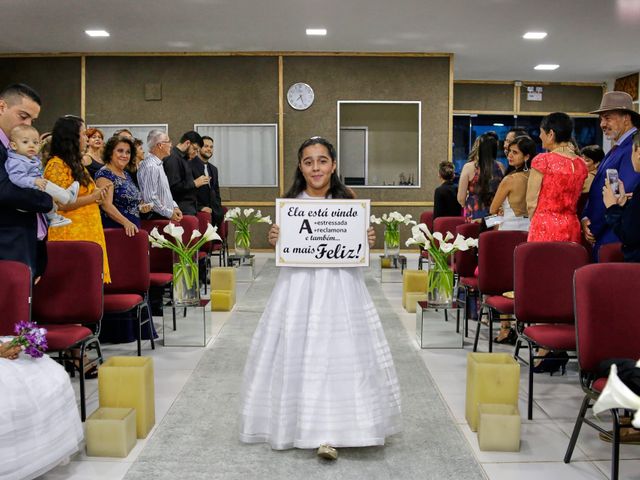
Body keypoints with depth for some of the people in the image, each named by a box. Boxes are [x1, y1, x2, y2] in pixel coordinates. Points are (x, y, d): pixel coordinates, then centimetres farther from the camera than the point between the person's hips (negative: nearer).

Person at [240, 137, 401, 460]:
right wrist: (274, 239, -14)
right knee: (297, 353, 4)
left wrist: (368, 241, -12)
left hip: (340, 286, -1)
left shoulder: (347, 201, 2)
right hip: (299, 285, 1)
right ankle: (296, 421, 22)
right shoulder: (290, 202, 3)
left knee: (339, 352, -4)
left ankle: (330, 431, 2)